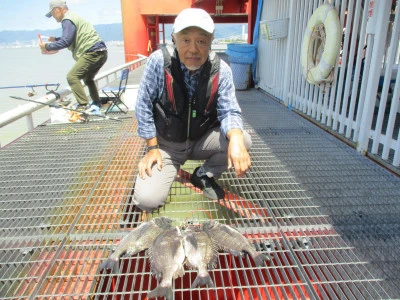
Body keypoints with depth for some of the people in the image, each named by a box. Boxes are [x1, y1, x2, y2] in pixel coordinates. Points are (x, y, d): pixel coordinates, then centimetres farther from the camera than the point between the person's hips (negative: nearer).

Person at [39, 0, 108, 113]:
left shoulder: (68, 20, -7)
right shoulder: (73, 17, 24)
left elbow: (66, 42, -16)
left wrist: (47, 46, -6)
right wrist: (55, 39, 24)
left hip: (92, 52, -10)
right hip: (101, 53, 10)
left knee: (72, 76, -14)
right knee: (87, 78, 26)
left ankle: (83, 106, -19)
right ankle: (97, 104, 30)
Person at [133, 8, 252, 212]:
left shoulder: (221, 70, -14)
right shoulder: (159, 61, -20)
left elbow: (229, 112, -16)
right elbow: (144, 105, -12)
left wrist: (236, 138, -39)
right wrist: (152, 148, -11)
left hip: (202, 140, 2)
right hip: (166, 145, -2)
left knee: (243, 141, -24)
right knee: (147, 200, -18)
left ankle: (204, 176, 6)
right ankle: (170, 169, 18)